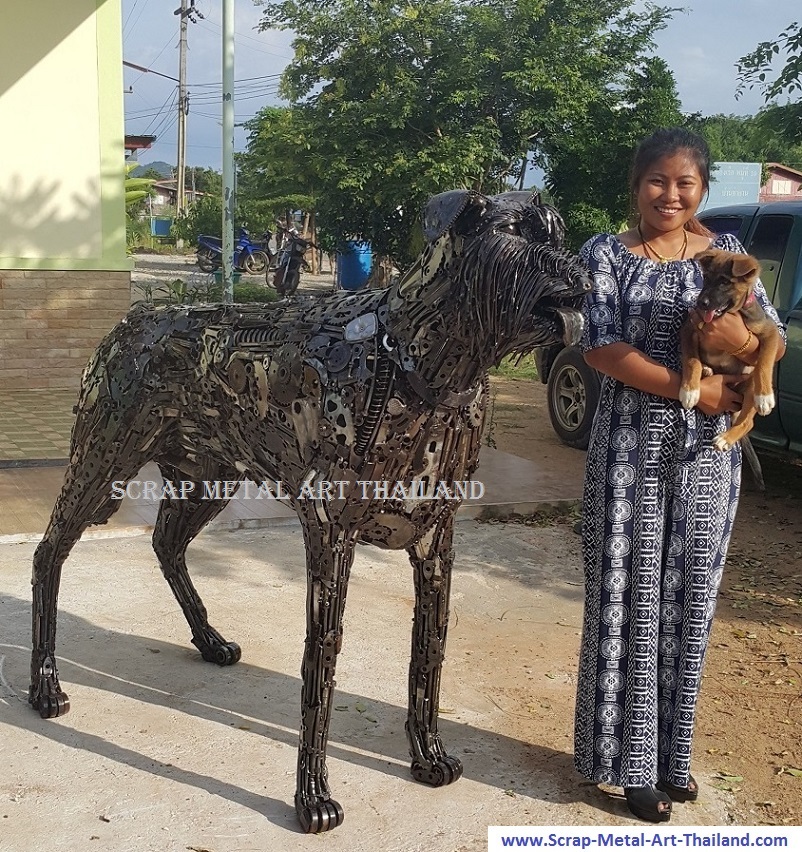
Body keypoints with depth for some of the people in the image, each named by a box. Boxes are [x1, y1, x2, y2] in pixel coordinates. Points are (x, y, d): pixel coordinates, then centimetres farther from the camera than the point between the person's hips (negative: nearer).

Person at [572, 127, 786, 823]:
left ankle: (671, 753, 27)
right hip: (632, 446, -3)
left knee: (690, 597, 10)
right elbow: (601, 348, -12)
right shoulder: (607, 254, -1)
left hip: (709, 449, 4)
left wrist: (741, 339, -16)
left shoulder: (725, 252, 8)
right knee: (632, 598, 2)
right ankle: (633, 761, 17)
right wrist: (692, 388, -18)